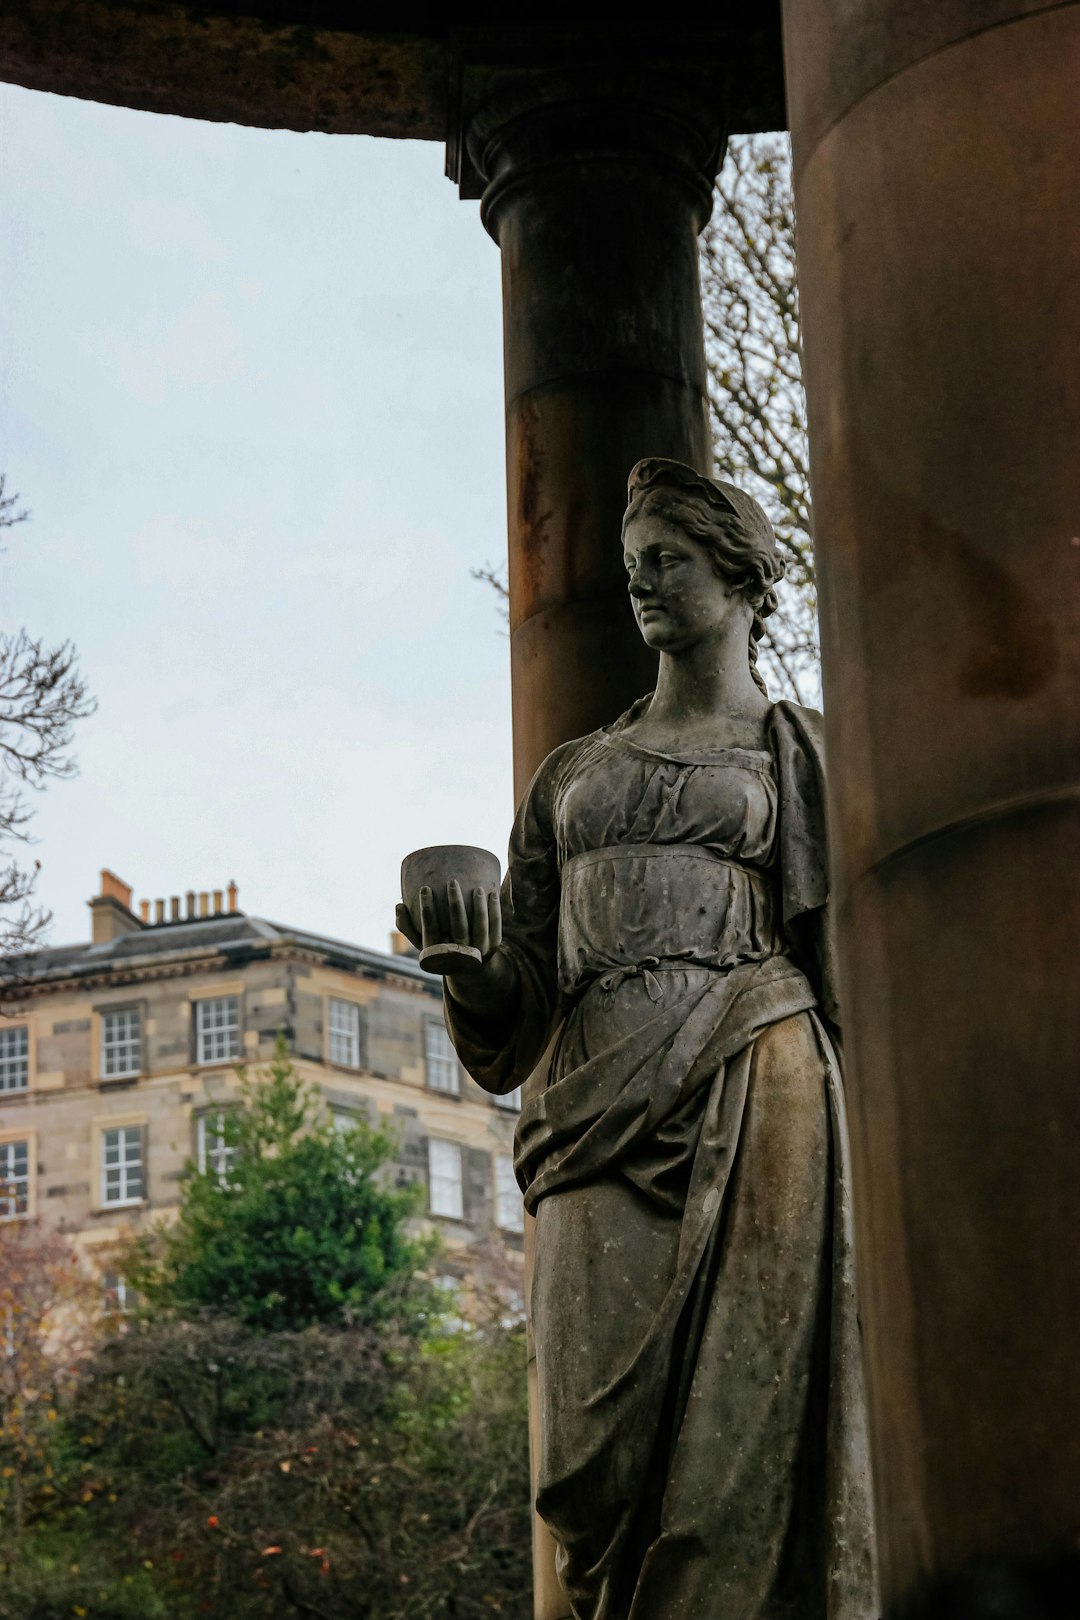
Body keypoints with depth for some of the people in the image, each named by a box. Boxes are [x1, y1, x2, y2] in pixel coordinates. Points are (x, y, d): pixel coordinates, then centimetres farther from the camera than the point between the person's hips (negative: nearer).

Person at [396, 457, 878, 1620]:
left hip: (749, 1094, -3)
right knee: (605, 1451, -10)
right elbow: (519, 993, 20)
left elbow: (851, 958, 8)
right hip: (601, 1108, 3)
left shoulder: (798, 753, 15)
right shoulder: (574, 773, 25)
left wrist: (867, 1132, -5)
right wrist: (469, 958, -4)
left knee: (743, 1433, -12)